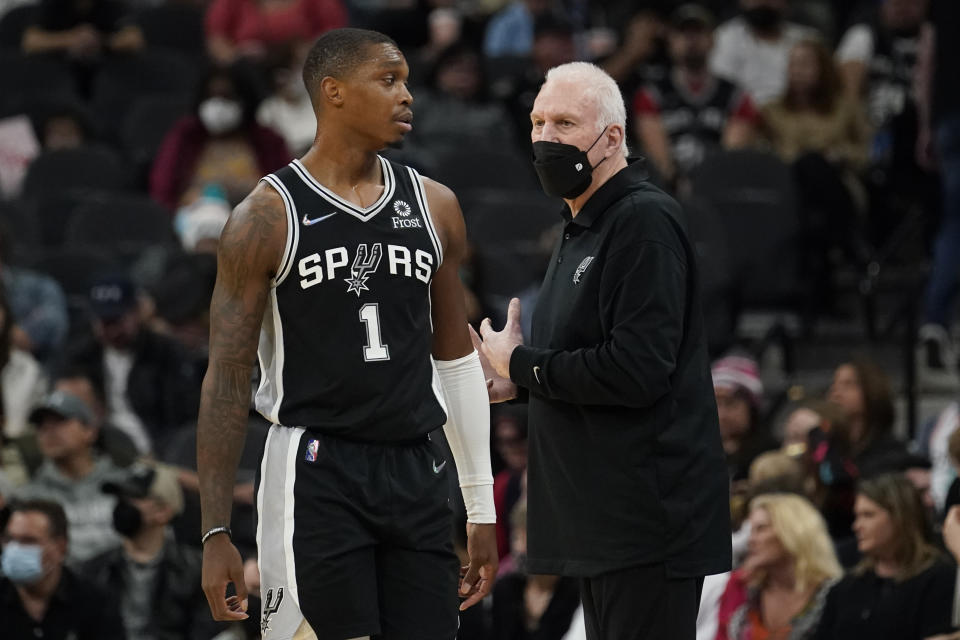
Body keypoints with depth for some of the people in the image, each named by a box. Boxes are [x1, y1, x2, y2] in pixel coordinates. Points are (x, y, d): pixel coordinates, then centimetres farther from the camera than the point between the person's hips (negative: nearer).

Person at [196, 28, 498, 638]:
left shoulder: (434, 207, 10)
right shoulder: (268, 217, -5)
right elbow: (227, 379, -4)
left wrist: (482, 507, 13)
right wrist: (216, 533, -9)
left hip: (415, 472, 5)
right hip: (315, 474, -5)